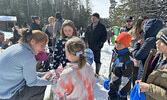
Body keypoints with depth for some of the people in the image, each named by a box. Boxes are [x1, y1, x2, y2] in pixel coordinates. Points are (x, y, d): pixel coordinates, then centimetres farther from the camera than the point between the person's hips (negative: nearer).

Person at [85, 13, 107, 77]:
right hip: (89, 47, 5)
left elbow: (104, 37, -7)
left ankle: (97, 73, 21)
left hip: (97, 48, -4)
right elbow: (86, 35, 17)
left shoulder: (102, 27, -5)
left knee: (97, 60, 6)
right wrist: (87, 42, 3)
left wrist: (99, 43, -17)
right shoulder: (89, 27, 8)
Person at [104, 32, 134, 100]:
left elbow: (127, 76, -21)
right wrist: (109, 79, 17)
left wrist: (123, 90, -16)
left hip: (120, 87, -8)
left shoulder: (128, 58, -24)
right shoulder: (115, 52, 1)